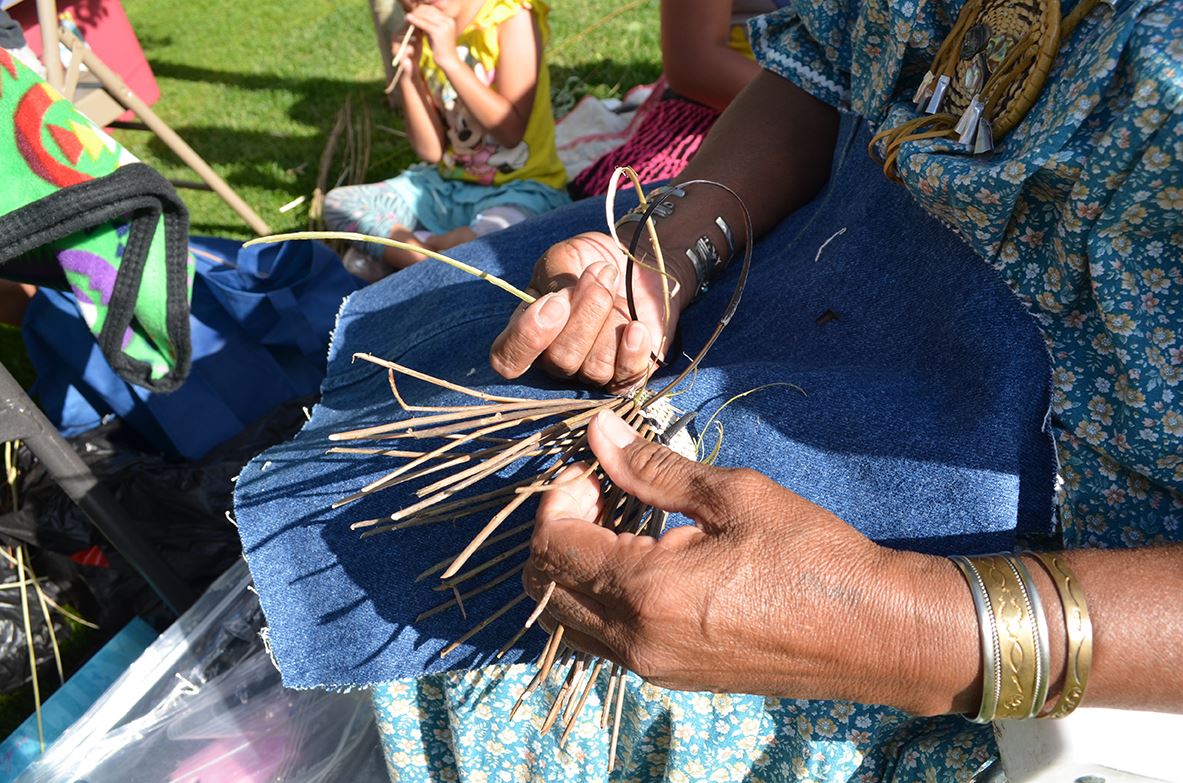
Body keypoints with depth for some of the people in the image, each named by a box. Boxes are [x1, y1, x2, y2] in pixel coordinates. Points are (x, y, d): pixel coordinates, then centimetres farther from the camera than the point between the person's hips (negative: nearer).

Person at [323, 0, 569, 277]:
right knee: (338, 203, -6)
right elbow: (431, 151, -2)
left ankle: (396, 252, -12)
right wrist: (408, 74, -13)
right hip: (446, 184, 6)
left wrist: (449, 59, -23)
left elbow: (512, 131, -21)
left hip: (517, 189, -5)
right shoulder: (423, 34, 3)